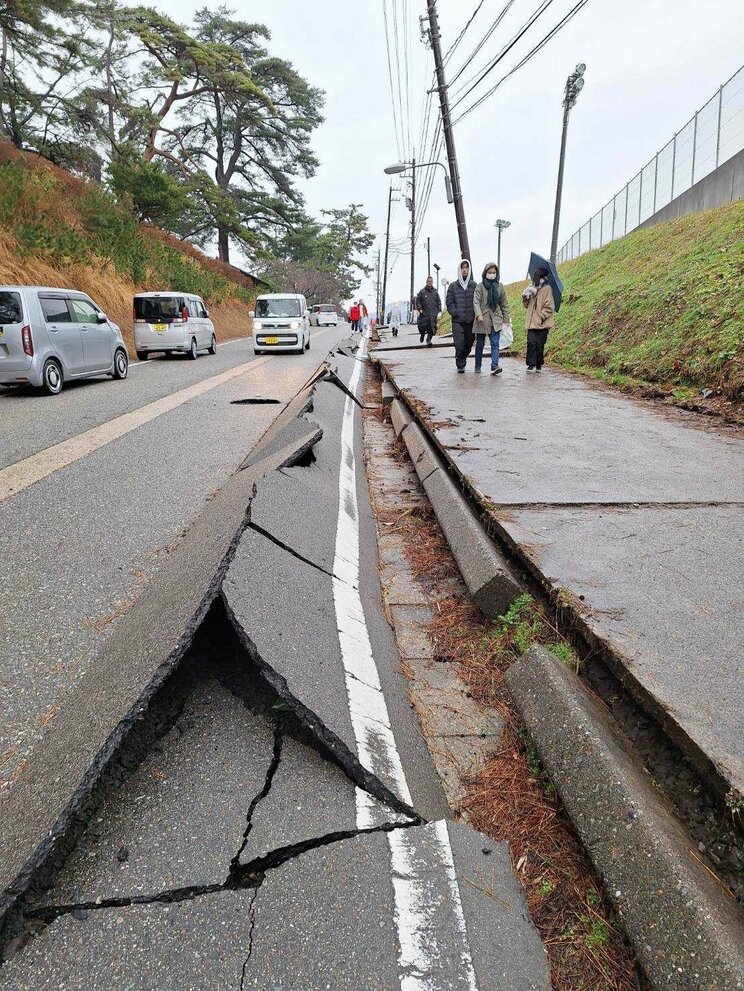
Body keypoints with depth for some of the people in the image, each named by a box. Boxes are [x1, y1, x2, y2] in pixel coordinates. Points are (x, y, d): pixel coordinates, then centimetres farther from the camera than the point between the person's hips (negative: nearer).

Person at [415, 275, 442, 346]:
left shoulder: (435, 292, 12)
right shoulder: (422, 292, 6)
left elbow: (439, 302, 16)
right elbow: (417, 301, 7)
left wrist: (439, 310, 6)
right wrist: (419, 309, -5)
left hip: (433, 313, 1)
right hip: (424, 313, -1)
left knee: (432, 327, -8)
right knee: (422, 326, -3)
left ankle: (429, 339, 2)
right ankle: (422, 334, 28)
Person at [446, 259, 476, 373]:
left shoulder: (474, 285, 8)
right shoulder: (453, 286, 6)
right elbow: (449, 302, 4)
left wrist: (476, 314, -5)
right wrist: (454, 313, -8)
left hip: (471, 320, 2)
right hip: (457, 320, -1)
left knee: (469, 343, 6)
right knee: (459, 344, -10)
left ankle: (463, 359, 28)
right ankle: (460, 365, -1)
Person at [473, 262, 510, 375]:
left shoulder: (499, 286, 8)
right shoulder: (480, 286, -1)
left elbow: (504, 304, 12)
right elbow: (476, 301, -10)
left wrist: (506, 319, 9)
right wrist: (478, 314, -26)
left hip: (496, 320, 2)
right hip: (482, 320, -1)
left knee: (495, 343, -10)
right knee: (480, 344, 10)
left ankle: (494, 366, -18)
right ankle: (478, 366, 24)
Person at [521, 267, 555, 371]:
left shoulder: (547, 289, -3)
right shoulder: (533, 288, 18)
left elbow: (549, 307, -10)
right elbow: (527, 305, 23)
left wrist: (542, 316, -17)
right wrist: (525, 297, 5)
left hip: (542, 324, -5)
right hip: (531, 323, 5)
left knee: (539, 345, 1)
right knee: (531, 343, -6)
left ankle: (538, 365, 11)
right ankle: (531, 365, -5)